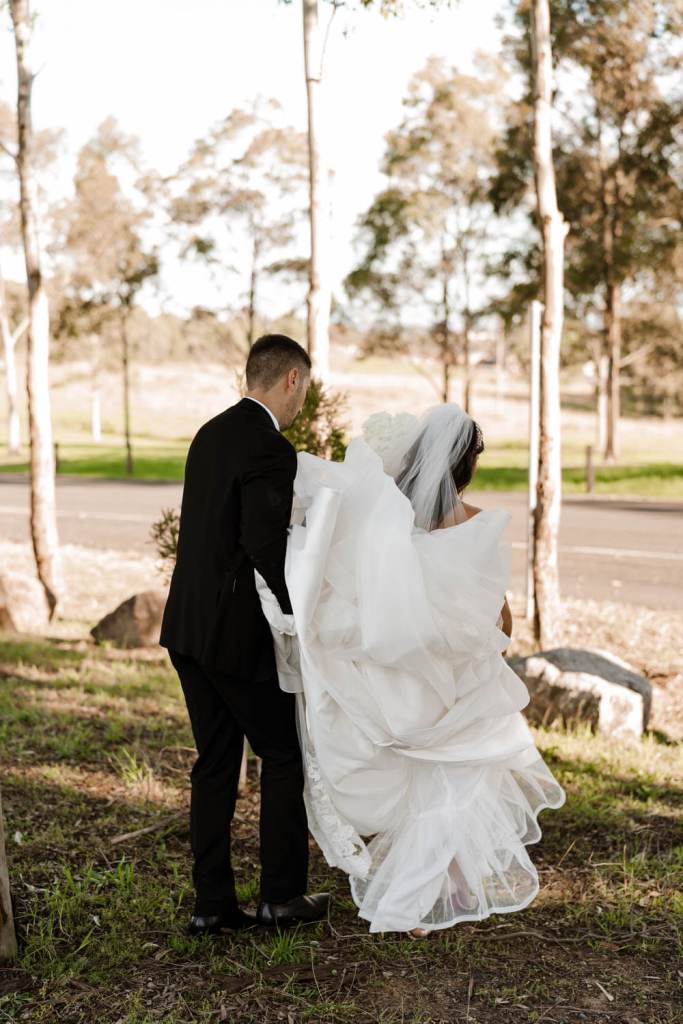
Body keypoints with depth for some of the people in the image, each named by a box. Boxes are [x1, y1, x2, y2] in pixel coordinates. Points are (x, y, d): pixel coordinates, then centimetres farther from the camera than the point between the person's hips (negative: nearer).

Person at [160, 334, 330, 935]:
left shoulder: (211, 434, 11)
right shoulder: (270, 449, -17)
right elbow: (263, 543, -24)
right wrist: (302, 609, -13)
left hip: (189, 629, 8)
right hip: (238, 634, -8)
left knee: (215, 763, 13)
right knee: (285, 757, 8)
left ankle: (213, 904, 19)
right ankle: (282, 897, 18)